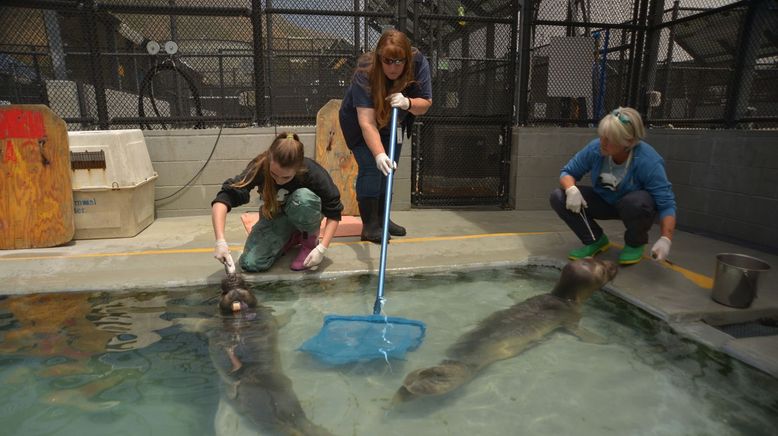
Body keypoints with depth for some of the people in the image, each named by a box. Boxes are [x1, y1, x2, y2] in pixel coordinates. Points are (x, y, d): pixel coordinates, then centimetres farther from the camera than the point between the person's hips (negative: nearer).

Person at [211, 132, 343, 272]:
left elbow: (334, 213, -22)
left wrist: (322, 248, -32)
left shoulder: (313, 173, -32)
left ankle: (311, 240, -8)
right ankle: (293, 237, 8)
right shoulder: (260, 167, -31)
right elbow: (224, 198, -34)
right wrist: (220, 241, -46)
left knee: (303, 197, -37)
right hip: (274, 216, 2)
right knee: (251, 264, -18)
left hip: (304, 215, -1)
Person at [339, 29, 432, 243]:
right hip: (359, 122, -4)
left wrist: (407, 103, -43)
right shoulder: (365, 72, -37)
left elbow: (425, 103, -21)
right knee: (371, 167, -15)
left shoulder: (419, 63, -26)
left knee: (388, 169, 4)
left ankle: (381, 219, 18)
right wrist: (379, 154, -55)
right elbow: (367, 122, -43)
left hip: (392, 123, 4)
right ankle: (369, 226, -9)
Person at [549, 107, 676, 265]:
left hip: (635, 207, -3)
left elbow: (666, 204, -29)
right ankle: (596, 240, 1)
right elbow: (568, 172, -9)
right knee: (558, 197, -18)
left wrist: (665, 240, -42)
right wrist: (571, 189, -32)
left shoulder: (648, 161, -29)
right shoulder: (595, 148, -21)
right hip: (605, 201, 3)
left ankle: (635, 243, -6)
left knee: (635, 202, -40)